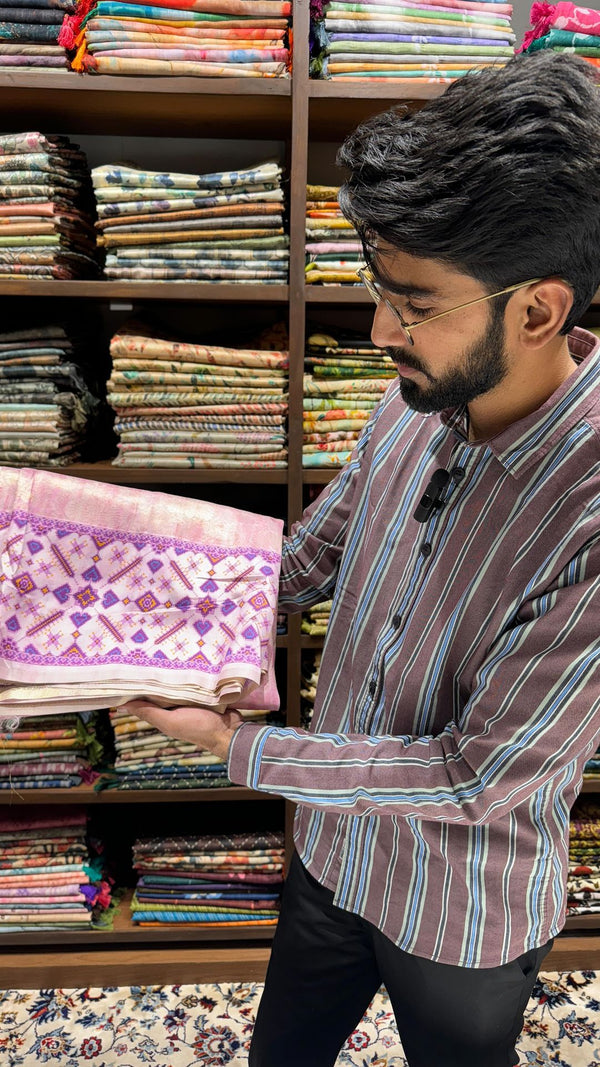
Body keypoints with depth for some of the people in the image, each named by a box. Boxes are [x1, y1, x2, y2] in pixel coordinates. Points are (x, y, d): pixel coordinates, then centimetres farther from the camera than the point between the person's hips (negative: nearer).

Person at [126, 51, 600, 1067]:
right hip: (333, 849, 5)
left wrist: (237, 746, -23)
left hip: (462, 920, -5)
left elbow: (473, 778, -28)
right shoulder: (415, 404, -13)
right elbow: (308, 557, 1)